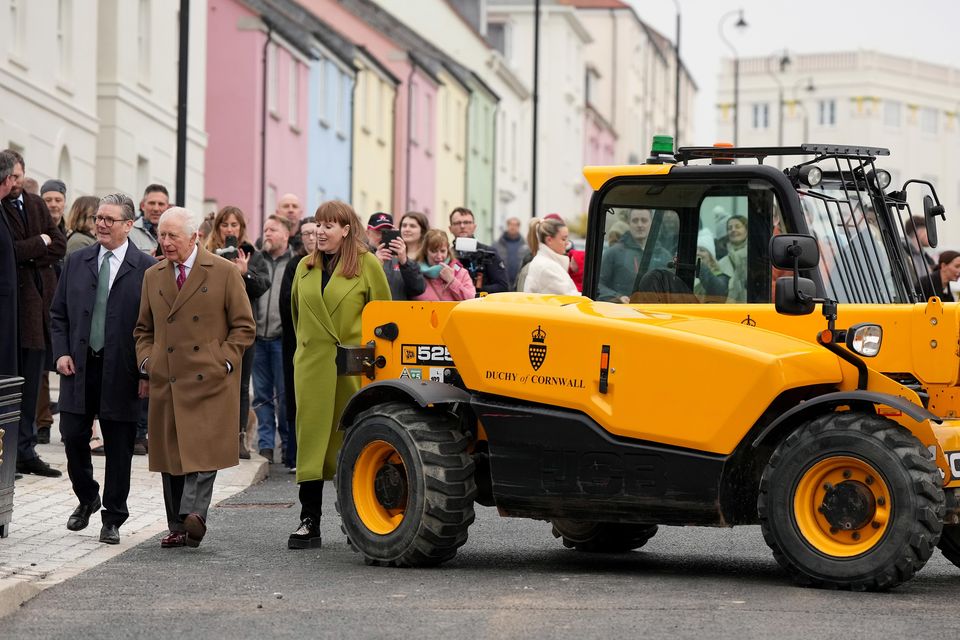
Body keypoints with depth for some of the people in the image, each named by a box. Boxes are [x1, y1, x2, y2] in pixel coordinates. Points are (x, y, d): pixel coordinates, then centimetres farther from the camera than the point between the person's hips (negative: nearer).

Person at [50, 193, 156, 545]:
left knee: (118, 447, 3)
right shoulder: (76, 262, 9)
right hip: (78, 367, 3)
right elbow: (58, 314, 14)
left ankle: (113, 519, 14)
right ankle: (87, 498, 29)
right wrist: (61, 352, -1)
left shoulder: (147, 268, -4)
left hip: (121, 371, -3)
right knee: (73, 438, 4)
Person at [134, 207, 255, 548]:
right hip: (165, 380, 4)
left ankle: (193, 514, -21)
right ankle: (177, 526, 8)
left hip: (209, 380, -4)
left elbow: (244, 326, 3)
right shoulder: (153, 276, 15)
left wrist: (223, 361, -7)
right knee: (170, 454, 4)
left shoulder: (224, 273, 1)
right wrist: (146, 361, 6)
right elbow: (144, 329, 22)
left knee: (203, 449, -16)